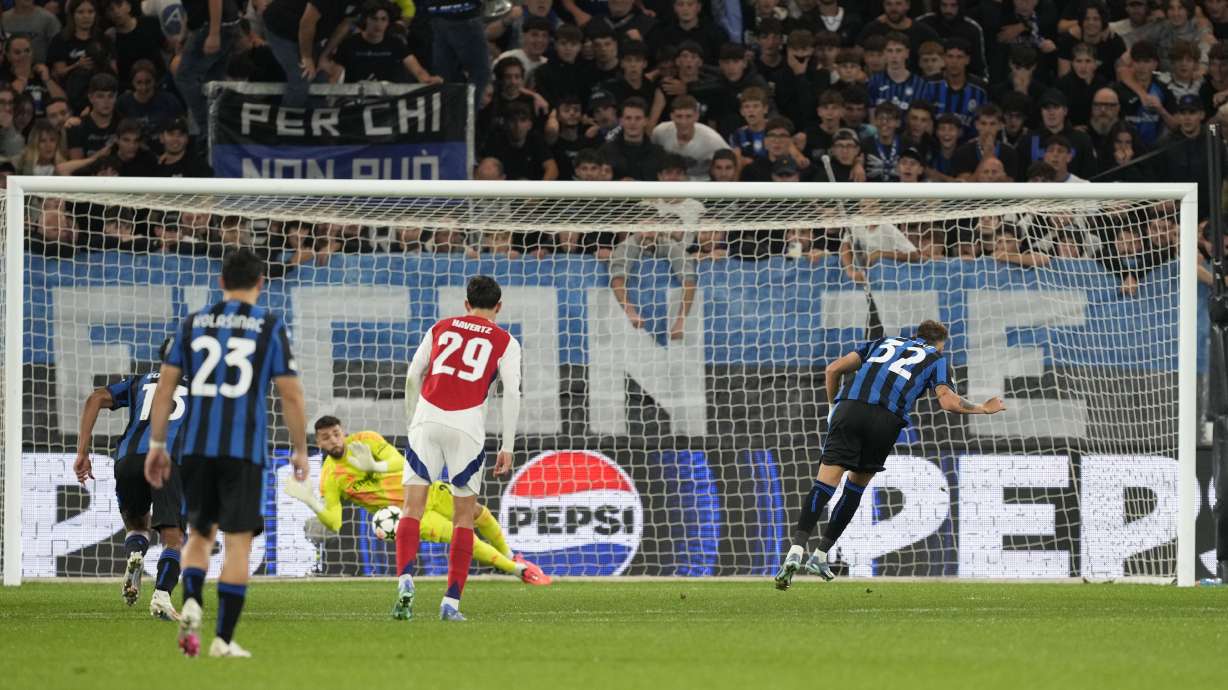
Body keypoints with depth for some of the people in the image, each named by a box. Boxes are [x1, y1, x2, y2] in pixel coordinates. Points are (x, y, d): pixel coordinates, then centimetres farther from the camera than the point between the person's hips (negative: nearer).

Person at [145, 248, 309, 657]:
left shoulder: (193, 324, 9)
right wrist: (300, 451, 9)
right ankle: (224, 639, -1)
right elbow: (291, 395, 0)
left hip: (195, 449, 3)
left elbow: (165, 386, 7)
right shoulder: (270, 327, 2)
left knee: (201, 533, 17)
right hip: (245, 450, -3)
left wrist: (156, 445, 13)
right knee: (238, 541, 2)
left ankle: (191, 604, -9)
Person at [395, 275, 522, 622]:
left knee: (412, 508, 3)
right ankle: (451, 602, 3)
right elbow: (512, 393, 1)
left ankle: (405, 580, -20)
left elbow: (413, 376, 13)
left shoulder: (440, 329, 17)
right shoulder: (505, 342, 11)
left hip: (427, 420, 1)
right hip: (467, 425, -1)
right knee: (464, 516, 9)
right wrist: (507, 447, 2)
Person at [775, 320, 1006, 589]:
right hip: (886, 419, -2)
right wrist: (983, 408, 21)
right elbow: (948, 402, 5)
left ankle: (797, 549, -28)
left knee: (826, 483, -8)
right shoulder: (937, 359, 22)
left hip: (849, 408, 2)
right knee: (857, 485, 18)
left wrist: (833, 406, 33)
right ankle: (820, 557, 16)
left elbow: (834, 369, 22)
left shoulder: (885, 342, 31)